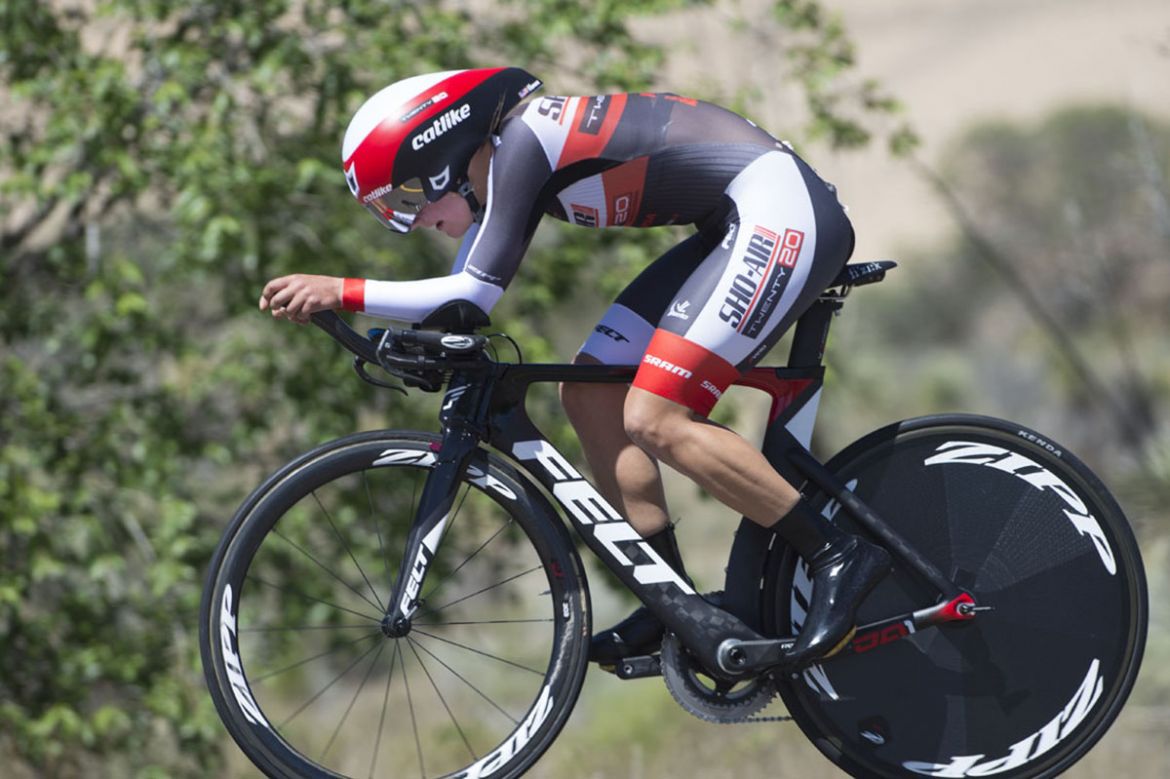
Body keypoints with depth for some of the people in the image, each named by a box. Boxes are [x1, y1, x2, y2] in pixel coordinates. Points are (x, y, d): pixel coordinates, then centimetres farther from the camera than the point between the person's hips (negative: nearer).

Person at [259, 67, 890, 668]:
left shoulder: (520, 140, -16)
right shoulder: (494, 159, 12)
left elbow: (476, 295, -21)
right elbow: (464, 304, 25)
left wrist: (340, 292, -19)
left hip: (782, 212, -10)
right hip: (737, 227, 10)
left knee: (653, 421, -16)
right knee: (590, 396, 7)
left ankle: (839, 554, -9)